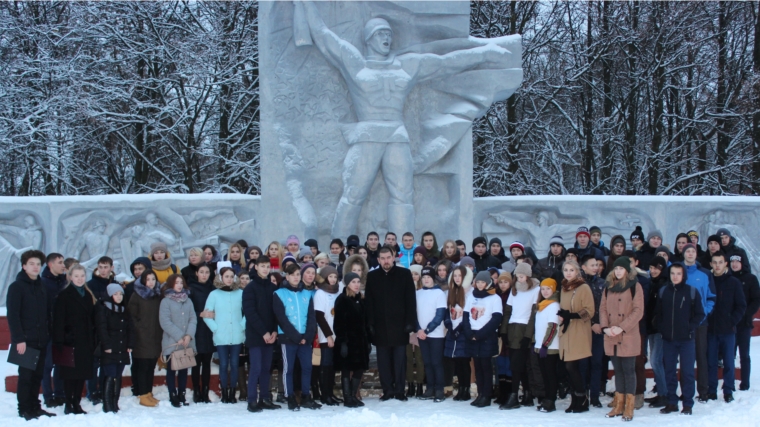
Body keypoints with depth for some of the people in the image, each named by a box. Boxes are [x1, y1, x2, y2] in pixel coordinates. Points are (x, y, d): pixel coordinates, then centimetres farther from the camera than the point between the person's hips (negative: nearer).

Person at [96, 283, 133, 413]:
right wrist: (107, 346, -16)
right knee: (110, 377, -10)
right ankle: (108, 407, -8)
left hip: (122, 351, 6)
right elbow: (102, 328, -10)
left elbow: (130, 329, 18)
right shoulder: (103, 308, -3)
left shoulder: (124, 310, 18)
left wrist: (130, 345, 7)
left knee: (118, 378, 8)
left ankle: (115, 404, 14)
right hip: (109, 351, -6)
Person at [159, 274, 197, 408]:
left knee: (184, 369, 8)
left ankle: (182, 395, 15)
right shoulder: (166, 301, -3)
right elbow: (165, 321, -11)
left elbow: (193, 319, 5)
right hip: (171, 343, -4)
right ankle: (173, 397, 6)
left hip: (187, 342, 4)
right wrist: (179, 337, -14)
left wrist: (189, 335, -11)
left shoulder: (188, 301, 11)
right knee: (171, 369, 1)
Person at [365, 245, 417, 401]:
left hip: (399, 324, -1)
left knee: (400, 359, 2)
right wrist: (370, 324, -3)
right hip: (380, 325, 2)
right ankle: (387, 390, 11)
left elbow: (410, 300, 0)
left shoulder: (404, 274, 2)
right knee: (383, 360, 4)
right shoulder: (372, 276, 6)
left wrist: (410, 322, -7)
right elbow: (368, 302, 5)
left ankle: (399, 391, 7)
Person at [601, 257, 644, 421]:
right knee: (618, 370, 10)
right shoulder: (609, 287, 13)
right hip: (611, 337, 5)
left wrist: (622, 327, -17)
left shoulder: (635, 286, -3)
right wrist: (605, 327, -7)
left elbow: (638, 311, -9)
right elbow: (603, 308, 10)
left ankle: (629, 407, 1)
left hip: (628, 337, -5)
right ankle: (619, 405, 15)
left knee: (628, 370, -2)